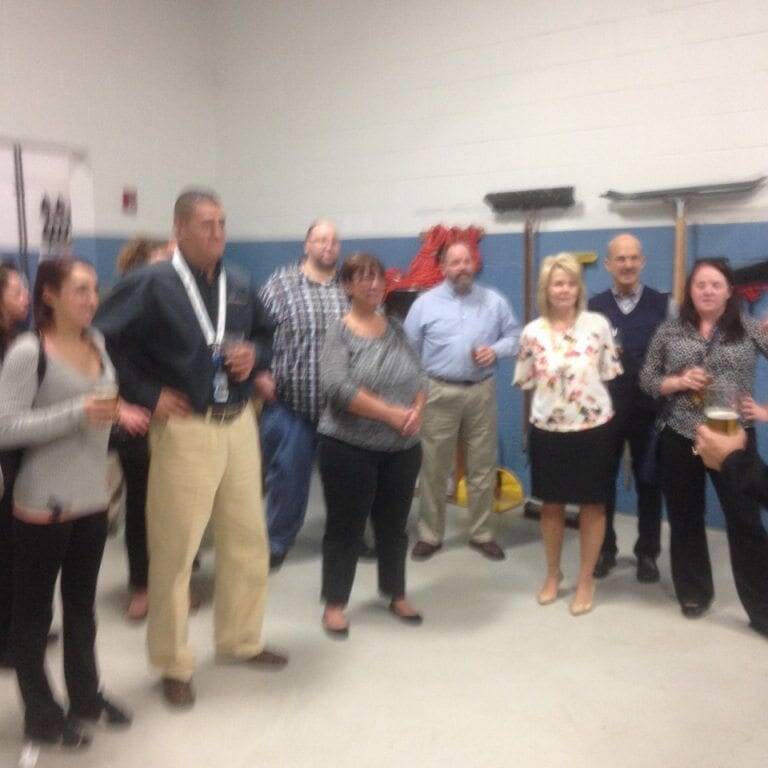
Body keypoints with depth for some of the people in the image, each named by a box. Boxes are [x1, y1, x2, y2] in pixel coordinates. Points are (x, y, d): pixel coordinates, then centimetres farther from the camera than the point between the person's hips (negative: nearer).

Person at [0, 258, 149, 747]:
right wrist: (79, 413, -25)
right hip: (44, 504, -6)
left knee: (82, 604, 19)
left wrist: (115, 412, -1)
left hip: (93, 498, 7)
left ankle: (86, 696, 35)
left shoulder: (97, 342, 4)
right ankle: (41, 714, 25)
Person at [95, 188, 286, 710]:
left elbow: (267, 335, 21)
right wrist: (146, 395, -11)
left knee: (247, 538, 15)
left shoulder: (239, 286, 9)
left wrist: (254, 356, -1)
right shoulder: (150, 285, -9)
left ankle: (241, 639, 34)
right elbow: (103, 342, -11)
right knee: (175, 547, 3)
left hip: (240, 423, 6)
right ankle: (174, 664, 20)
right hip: (184, 429, -6)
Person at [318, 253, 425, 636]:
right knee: (346, 527, 5)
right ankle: (334, 603, 20)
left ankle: (397, 595, 32)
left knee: (394, 524, 16)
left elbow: (419, 378, 9)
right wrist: (392, 413, -21)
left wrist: (417, 411, -12)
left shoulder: (396, 329, 9)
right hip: (350, 448, -5)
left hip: (402, 448, 5)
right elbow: (337, 386, -20)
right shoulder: (338, 332, -7)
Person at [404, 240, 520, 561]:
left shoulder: (495, 301, 6)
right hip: (439, 392, -2)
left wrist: (496, 350, -11)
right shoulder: (425, 303, 1)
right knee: (433, 468, 4)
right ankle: (430, 534, 18)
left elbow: (515, 335, 9)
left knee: (482, 467, 9)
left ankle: (481, 534, 23)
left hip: (482, 391, 2)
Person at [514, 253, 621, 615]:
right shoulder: (532, 332, -2)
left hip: (593, 427, -1)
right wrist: (551, 391, -1)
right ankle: (553, 574, 33)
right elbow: (526, 381, 6)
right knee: (551, 503, 14)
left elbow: (609, 373, 0)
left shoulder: (598, 324, -5)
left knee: (592, 503, 9)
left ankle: (586, 579, 25)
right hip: (547, 429, 1)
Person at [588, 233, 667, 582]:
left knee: (648, 482, 9)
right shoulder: (593, 307, 4)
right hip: (605, 409, 1)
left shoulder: (663, 304, 1)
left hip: (649, 409, -1)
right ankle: (604, 549, 26)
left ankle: (647, 553, 25)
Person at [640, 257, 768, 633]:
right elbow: (647, 379, 5)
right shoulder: (669, 331, 4)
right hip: (680, 439, 2)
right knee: (685, 519, 12)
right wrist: (680, 381, -11)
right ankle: (693, 593, 31)